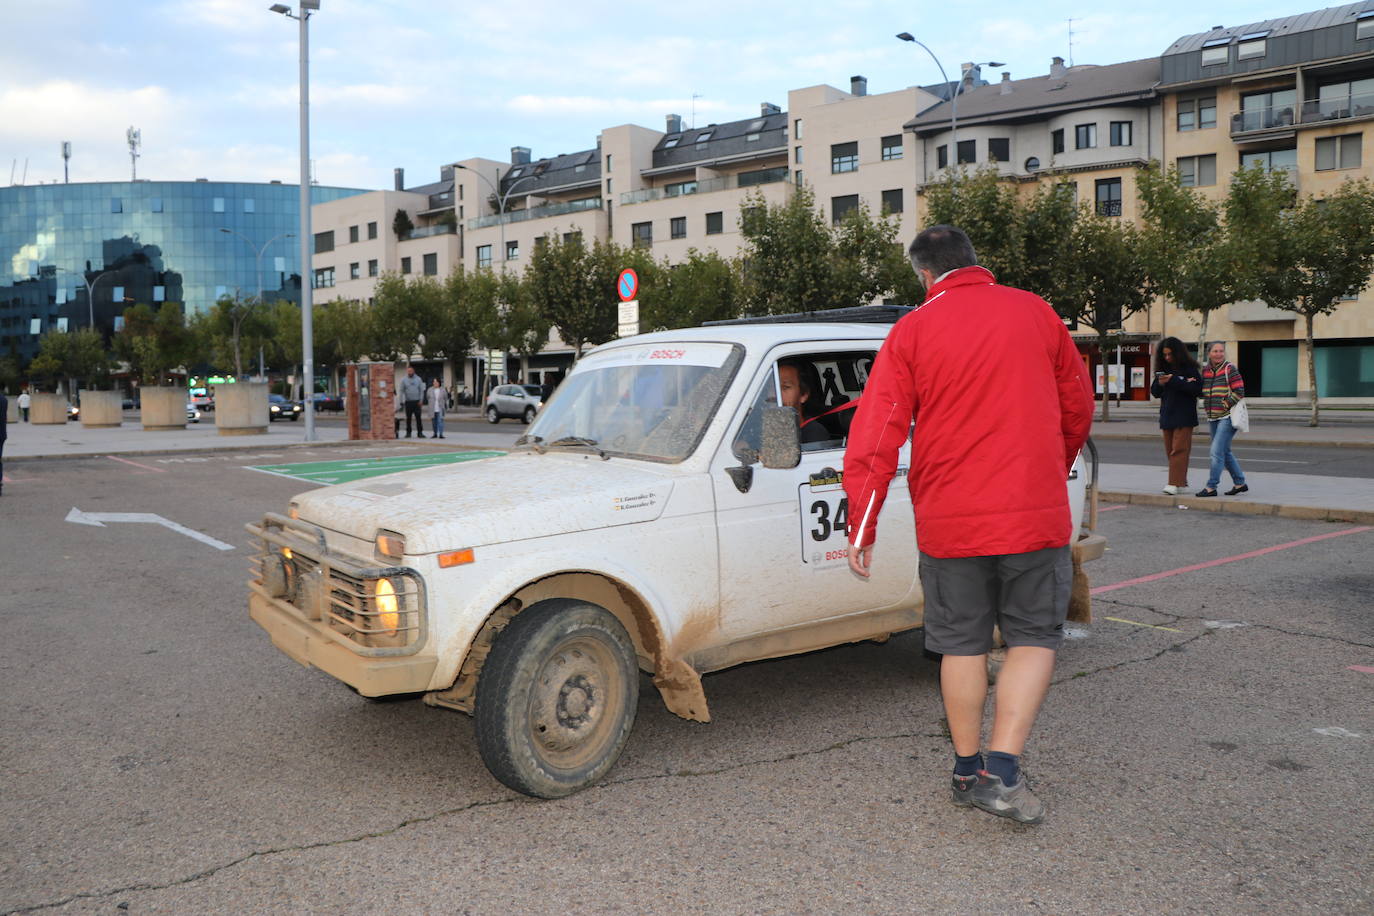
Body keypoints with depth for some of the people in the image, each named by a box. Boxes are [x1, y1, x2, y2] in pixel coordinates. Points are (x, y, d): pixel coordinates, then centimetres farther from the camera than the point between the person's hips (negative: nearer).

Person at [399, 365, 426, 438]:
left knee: (418, 417, -3)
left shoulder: (418, 379, 5)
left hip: (416, 401, 0)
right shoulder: (403, 379, 3)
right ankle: (408, 432, 12)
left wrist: (421, 400, -3)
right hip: (408, 401, 0)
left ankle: (420, 432, 1)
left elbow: (421, 390, 6)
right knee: (408, 418, 4)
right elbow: (401, 391, 2)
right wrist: (402, 401, -5)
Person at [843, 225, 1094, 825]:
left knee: (963, 645, 14)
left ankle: (967, 771, 25)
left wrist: (861, 527, -1)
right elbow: (1078, 408, 13)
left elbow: (876, 436, -6)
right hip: (1035, 514, 0)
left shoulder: (911, 331, -2)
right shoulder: (1034, 313, 3)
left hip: (949, 521, 0)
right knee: (1034, 638, 11)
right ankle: (1002, 771, 0)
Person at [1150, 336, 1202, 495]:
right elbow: (1154, 392, 14)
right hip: (1167, 415, 6)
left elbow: (1197, 389, -14)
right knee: (1170, 451, 6)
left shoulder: (1190, 368, -4)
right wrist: (1160, 383, -8)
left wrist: (1174, 381, -17)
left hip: (1184, 416, -6)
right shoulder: (1163, 369, 12)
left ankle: (1175, 483, -14)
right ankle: (1182, 482, 14)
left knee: (1179, 449, -11)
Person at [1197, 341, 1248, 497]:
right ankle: (1240, 483, 26)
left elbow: (1239, 392, -12)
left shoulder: (1230, 370, -9)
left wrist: (1225, 405, -13)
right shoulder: (1205, 370, 9)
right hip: (1213, 418, 8)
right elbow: (1201, 392, 18)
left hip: (1227, 416, -8)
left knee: (1217, 451, -11)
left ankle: (1211, 487, -7)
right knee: (1225, 452, 14)